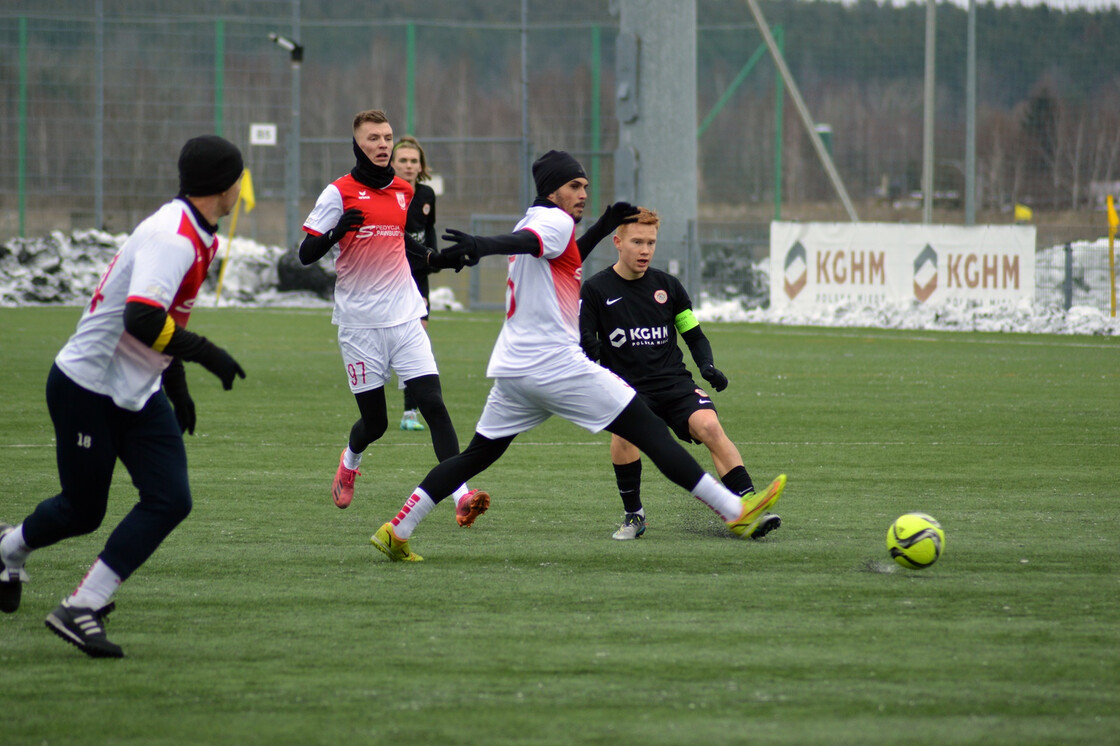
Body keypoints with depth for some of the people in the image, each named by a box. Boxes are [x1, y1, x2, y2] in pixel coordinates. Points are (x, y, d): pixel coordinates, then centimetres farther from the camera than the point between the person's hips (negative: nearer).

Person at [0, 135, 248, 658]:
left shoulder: (198, 237, 8)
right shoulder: (171, 238, -23)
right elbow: (141, 319, -35)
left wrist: (177, 388, 23)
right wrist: (205, 353, -28)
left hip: (139, 394, 9)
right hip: (87, 389, -9)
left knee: (170, 499, -7)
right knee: (84, 511, 4)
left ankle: (82, 607, -3)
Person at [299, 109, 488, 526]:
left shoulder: (404, 191, 10)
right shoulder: (339, 193, -5)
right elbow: (306, 253, -8)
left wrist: (436, 259, 12)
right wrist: (336, 232, -27)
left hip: (404, 319, 3)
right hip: (359, 323, -3)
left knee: (433, 404, -12)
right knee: (374, 421, 2)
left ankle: (461, 496, -19)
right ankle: (349, 462, 37)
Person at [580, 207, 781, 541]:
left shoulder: (667, 286, 9)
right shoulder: (596, 290, 2)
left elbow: (694, 335, 19)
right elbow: (580, 341, 1)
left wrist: (707, 366, -1)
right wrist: (589, 348, -23)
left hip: (675, 383, 2)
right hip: (626, 387, -2)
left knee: (710, 426, -25)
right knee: (624, 434, -32)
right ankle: (633, 515, -9)